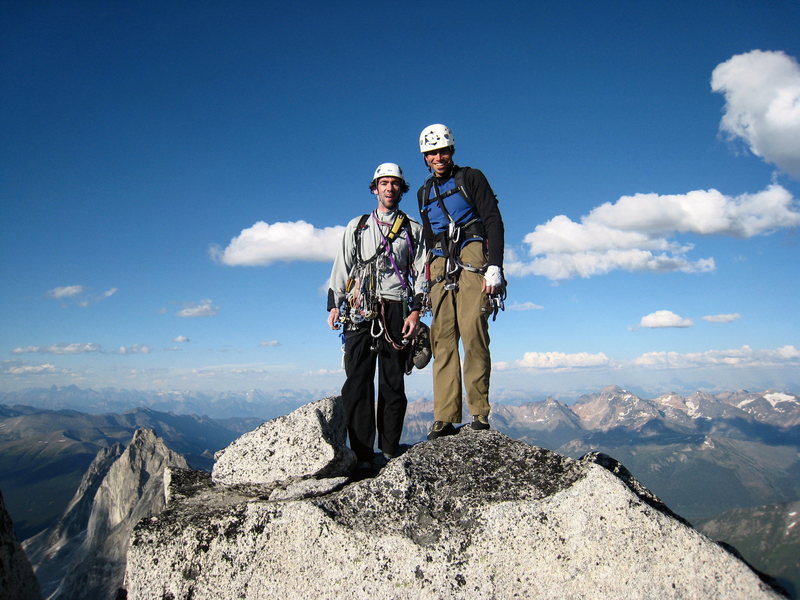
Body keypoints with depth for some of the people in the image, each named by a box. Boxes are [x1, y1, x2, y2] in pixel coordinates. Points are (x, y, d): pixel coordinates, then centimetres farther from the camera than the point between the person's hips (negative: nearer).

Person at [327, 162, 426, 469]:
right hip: (359, 311, 1)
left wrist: (415, 312, -5)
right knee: (358, 381, -7)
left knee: (392, 384, -1)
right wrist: (334, 304, 5)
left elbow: (421, 274, 8)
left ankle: (389, 452, 5)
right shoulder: (357, 226, 19)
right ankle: (362, 453, -4)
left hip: (396, 312, -1)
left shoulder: (414, 231, 14)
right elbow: (341, 267, 16)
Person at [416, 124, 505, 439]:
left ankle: (480, 414, -8)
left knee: (473, 335, -15)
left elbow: (494, 221, -1)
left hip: (472, 260, -4)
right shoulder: (424, 192, 23)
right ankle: (445, 418, -7)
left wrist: (495, 266, -13)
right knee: (443, 339, -6)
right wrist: (425, 283, 18)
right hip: (441, 267, 5)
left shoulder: (471, 177, 8)